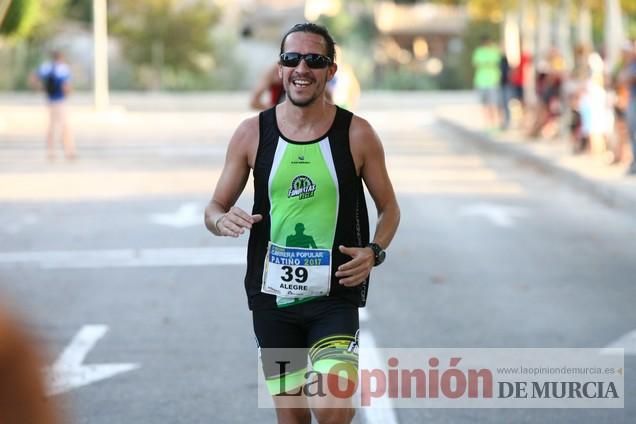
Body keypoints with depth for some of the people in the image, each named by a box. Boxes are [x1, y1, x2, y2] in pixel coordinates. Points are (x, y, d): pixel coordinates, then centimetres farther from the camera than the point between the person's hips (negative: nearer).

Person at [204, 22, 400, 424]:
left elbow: (389, 207, 6)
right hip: (272, 296, 2)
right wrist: (223, 221, -17)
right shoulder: (252, 133, 0)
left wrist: (374, 251, -13)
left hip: (335, 296, -2)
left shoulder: (357, 134, -4)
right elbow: (215, 207, 7)